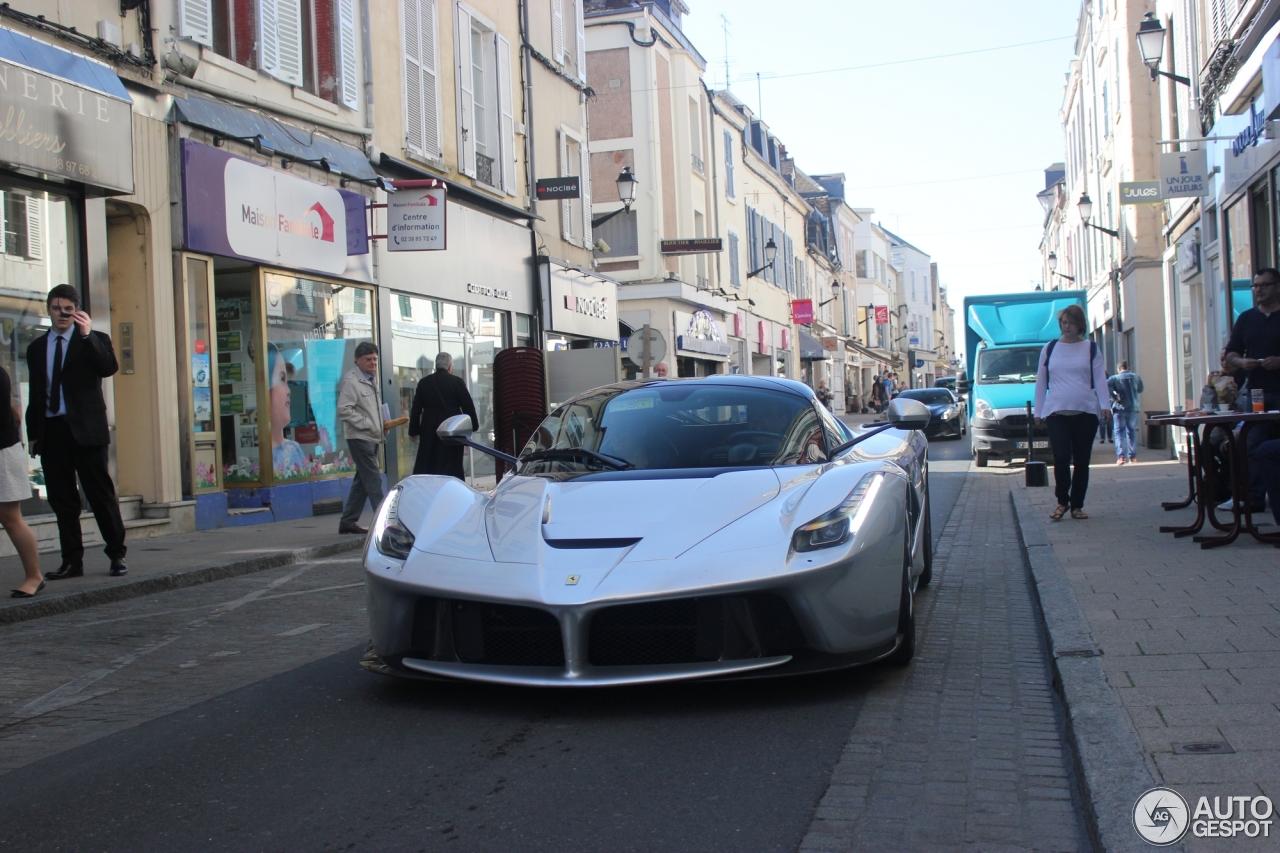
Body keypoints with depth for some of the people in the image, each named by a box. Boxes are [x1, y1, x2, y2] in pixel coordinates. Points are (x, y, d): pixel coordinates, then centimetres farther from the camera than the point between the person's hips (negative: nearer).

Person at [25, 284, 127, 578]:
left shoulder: (94, 340, 4)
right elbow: (35, 394, 15)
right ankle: (72, 561, 12)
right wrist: (33, 433, 11)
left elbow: (109, 367, -17)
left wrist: (87, 336, -23)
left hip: (85, 429, -4)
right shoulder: (37, 348, 15)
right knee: (61, 499, 6)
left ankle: (117, 555, 7)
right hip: (51, 430, 4)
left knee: (101, 494, -1)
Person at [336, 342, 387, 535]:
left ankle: (348, 521, 19)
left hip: (372, 436, 9)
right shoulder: (351, 381, -12)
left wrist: (382, 423, 10)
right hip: (359, 437, -9)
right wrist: (369, 424, -19)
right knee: (373, 479, -9)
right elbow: (344, 411, -19)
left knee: (363, 480, 12)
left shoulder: (371, 379, 16)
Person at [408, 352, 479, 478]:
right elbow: (468, 406, -5)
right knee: (452, 468, 1)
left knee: (425, 468, 7)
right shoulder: (457, 382, -6)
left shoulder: (423, 383, 4)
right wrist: (473, 425, 8)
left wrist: (414, 431, 13)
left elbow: (416, 409, 5)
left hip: (429, 431, 3)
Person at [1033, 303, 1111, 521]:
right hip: (1056, 411, 0)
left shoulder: (1091, 348, 9)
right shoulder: (1049, 348, 11)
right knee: (1061, 457, -14)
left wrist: (1105, 405, -9)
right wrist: (1038, 411, 10)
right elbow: (1041, 381, 14)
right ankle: (1062, 501, 2)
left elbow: (1100, 379, 5)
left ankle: (1077, 505, 13)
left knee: (1081, 461, 3)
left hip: (1085, 411, 0)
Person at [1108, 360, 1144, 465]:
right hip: (1133, 408, 3)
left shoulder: (1115, 378, -3)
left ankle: (1121, 456, -16)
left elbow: (1107, 385, -22)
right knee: (1132, 432, 13)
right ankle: (1132, 456, 12)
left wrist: (1115, 397, -16)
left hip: (1119, 409, -3)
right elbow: (1140, 390, 20)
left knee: (1120, 432, -3)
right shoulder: (1136, 377, 7)